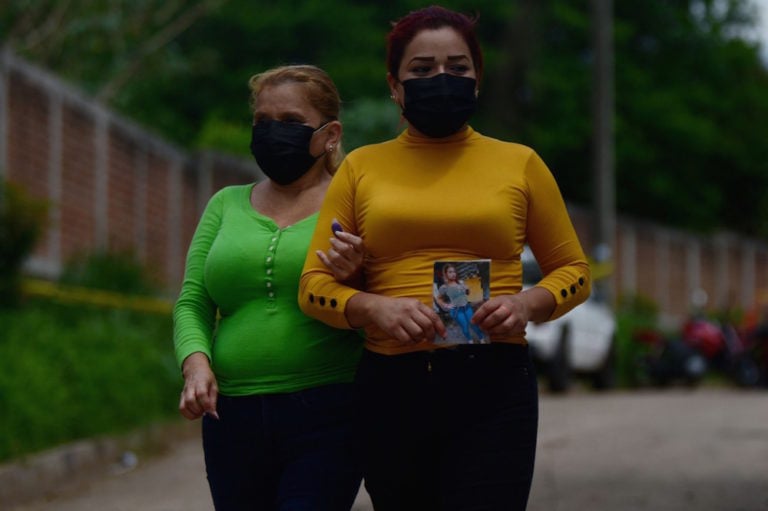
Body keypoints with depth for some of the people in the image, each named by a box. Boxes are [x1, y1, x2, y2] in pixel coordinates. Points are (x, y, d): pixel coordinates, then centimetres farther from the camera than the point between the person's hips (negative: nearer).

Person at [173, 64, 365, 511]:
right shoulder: (227, 205, 14)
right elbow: (192, 303, 10)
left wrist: (354, 280, -19)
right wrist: (196, 361, -9)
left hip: (325, 419, -4)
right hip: (233, 419, 4)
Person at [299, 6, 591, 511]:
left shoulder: (519, 164, 9)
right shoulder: (362, 167, 10)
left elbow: (574, 269, 15)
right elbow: (314, 284, 6)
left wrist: (528, 303, -7)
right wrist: (375, 308, -15)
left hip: (493, 389, -2)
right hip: (390, 388, 2)